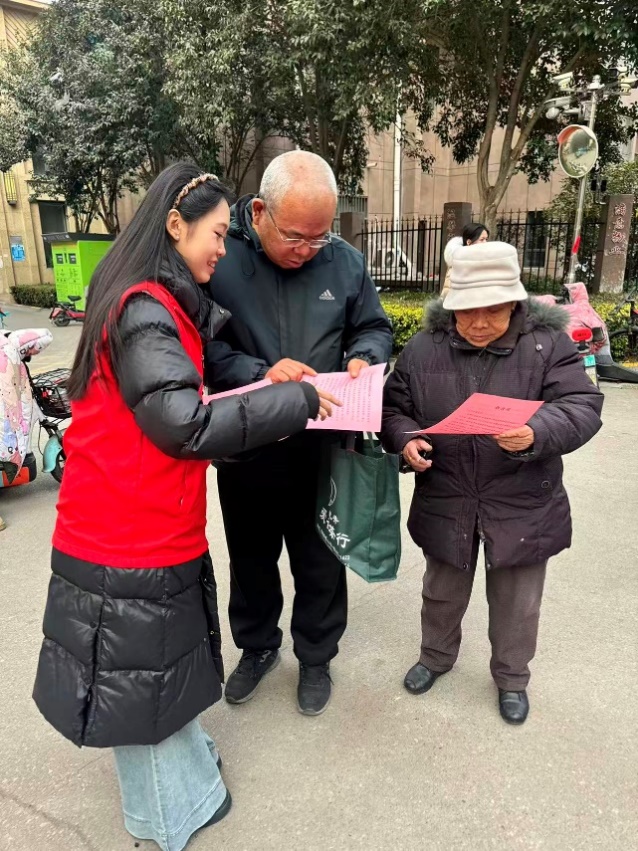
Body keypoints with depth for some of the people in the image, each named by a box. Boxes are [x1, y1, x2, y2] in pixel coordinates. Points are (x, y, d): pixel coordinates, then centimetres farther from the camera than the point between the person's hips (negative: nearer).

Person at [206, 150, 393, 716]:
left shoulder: (345, 262, -3)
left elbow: (375, 329, 8)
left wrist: (363, 358, -14)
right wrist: (259, 373, -28)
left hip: (321, 447, 1)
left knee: (320, 563, 16)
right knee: (251, 558, 21)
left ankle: (316, 657, 43)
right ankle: (257, 646, 48)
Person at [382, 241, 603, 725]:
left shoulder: (548, 345, -10)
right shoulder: (423, 349, -5)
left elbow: (582, 407, -17)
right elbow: (394, 409, 3)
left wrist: (536, 434, -36)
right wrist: (406, 440, -18)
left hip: (522, 507, -1)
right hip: (445, 503, 2)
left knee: (517, 604, 18)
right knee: (442, 593, 23)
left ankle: (512, 677, 45)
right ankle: (436, 656, 51)